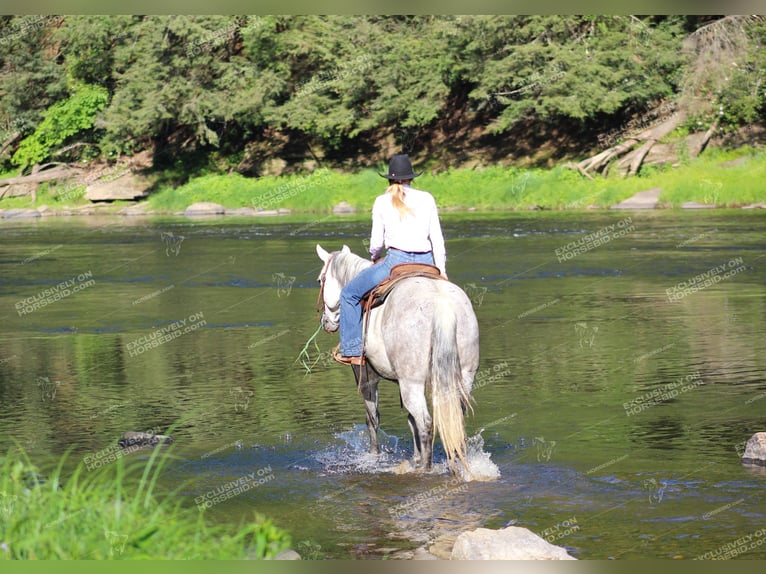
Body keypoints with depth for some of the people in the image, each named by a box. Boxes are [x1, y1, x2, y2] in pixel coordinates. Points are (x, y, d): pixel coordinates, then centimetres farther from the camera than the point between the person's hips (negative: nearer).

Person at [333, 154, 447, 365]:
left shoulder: (382, 202, 2)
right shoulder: (427, 199, 7)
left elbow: (376, 243, 2)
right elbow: (437, 238, 6)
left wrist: (374, 258, 23)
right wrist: (441, 270, 13)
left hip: (396, 261, -3)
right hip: (425, 263, 3)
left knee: (349, 294, 14)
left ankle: (352, 350, 8)